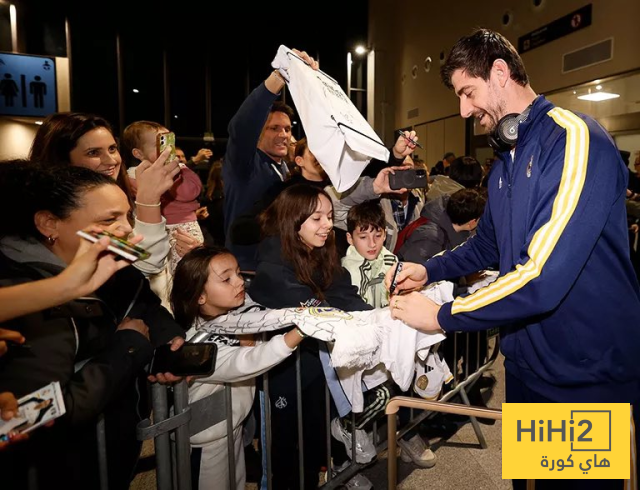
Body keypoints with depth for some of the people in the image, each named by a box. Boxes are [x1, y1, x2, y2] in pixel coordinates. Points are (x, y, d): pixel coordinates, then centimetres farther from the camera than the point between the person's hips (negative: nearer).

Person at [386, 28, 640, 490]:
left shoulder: (574, 139, -21)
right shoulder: (505, 162, 9)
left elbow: (542, 278, -30)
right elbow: (488, 245, 19)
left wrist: (442, 315, -19)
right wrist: (428, 271, 4)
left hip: (589, 377, -8)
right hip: (527, 365, 8)